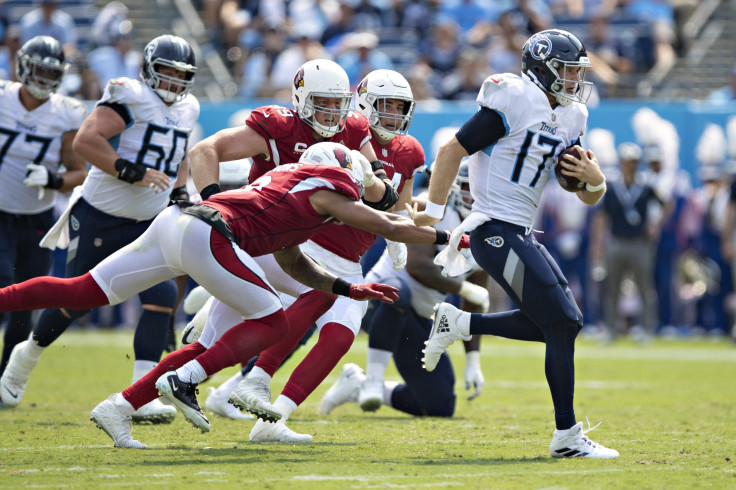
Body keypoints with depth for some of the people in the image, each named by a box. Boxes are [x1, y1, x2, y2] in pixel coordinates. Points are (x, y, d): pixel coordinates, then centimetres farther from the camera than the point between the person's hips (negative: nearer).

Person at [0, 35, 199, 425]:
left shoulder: (186, 109, 9)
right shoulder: (129, 96, -15)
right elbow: (85, 140, -25)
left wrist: (179, 192, 11)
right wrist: (133, 172, -29)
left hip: (146, 224, 5)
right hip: (100, 217, -5)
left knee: (162, 297, -14)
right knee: (77, 300, 4)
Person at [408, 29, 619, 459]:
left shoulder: (567, 120, 14)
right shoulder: (515, 103, -12)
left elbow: (591, 197, 16)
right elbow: (452, 151, -11)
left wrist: (594, 178, -7)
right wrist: (433, 213, -9)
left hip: (520, 234, 9)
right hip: (497, 232, -9)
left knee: (555, 323, 10)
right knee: (562, 324, -10)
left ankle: (459, 324, 17)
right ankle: (567, 436, -4)